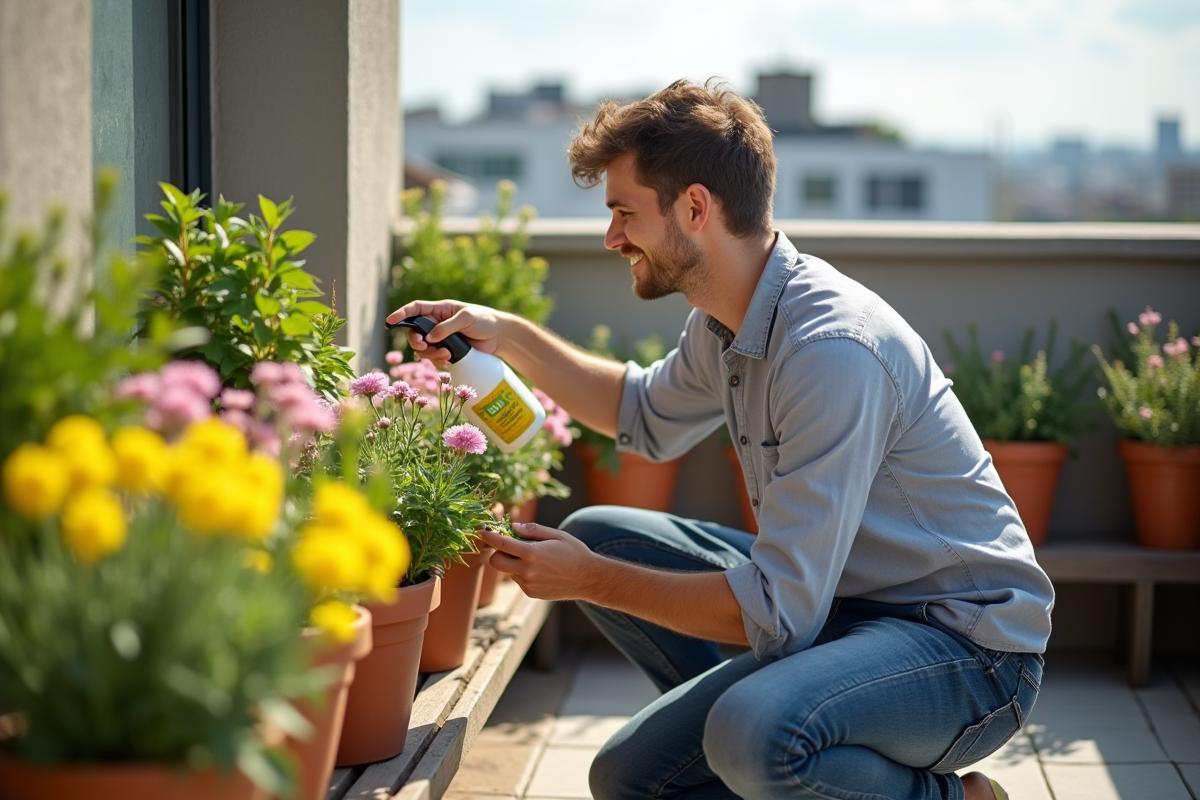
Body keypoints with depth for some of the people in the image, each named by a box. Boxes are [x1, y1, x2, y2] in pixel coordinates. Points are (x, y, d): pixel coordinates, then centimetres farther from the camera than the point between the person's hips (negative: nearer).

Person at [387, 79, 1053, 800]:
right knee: (597, 533, 3)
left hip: (967, 642, -8)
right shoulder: (727, 322, 3)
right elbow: (650, 415, 27)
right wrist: (506, 336, 18)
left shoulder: (836, 348, -27)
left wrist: (593, 581, -17)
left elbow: (778, 611, -28)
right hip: (831, 598, 8)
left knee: (756, 741, -36)